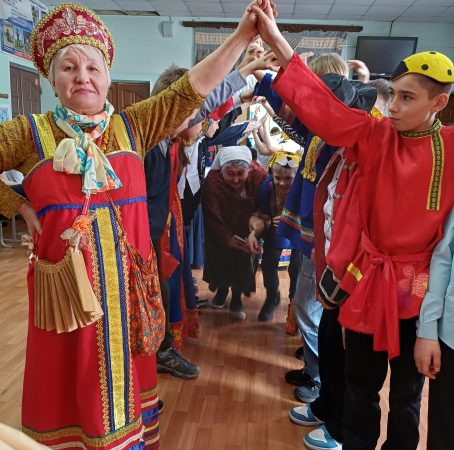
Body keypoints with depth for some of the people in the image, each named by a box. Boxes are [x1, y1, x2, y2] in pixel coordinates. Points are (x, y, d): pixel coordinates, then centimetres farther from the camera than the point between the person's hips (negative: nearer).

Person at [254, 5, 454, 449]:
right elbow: (323, 108, -13)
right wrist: (278, 44, -20)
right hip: (368, 281, 1)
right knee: (361, 386, 17)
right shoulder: (375, 137, -4)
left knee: (406, 391, 18)